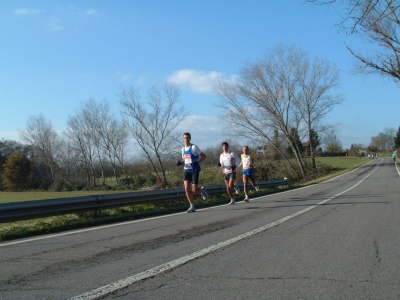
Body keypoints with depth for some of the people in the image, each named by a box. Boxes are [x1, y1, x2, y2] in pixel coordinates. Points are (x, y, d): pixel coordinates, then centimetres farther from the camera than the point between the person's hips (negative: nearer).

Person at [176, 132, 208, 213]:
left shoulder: (194, 147, -8)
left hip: (194, 170, -5)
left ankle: (202, 190, 27)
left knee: (194, 190, -8)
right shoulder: (183, 149, 10)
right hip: (186, 170, 5)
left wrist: (197, 162, -24)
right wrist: (180, 162, 2)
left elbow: (204, 156, -9)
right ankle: (192, 206, 1)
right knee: (187, 189, -9)